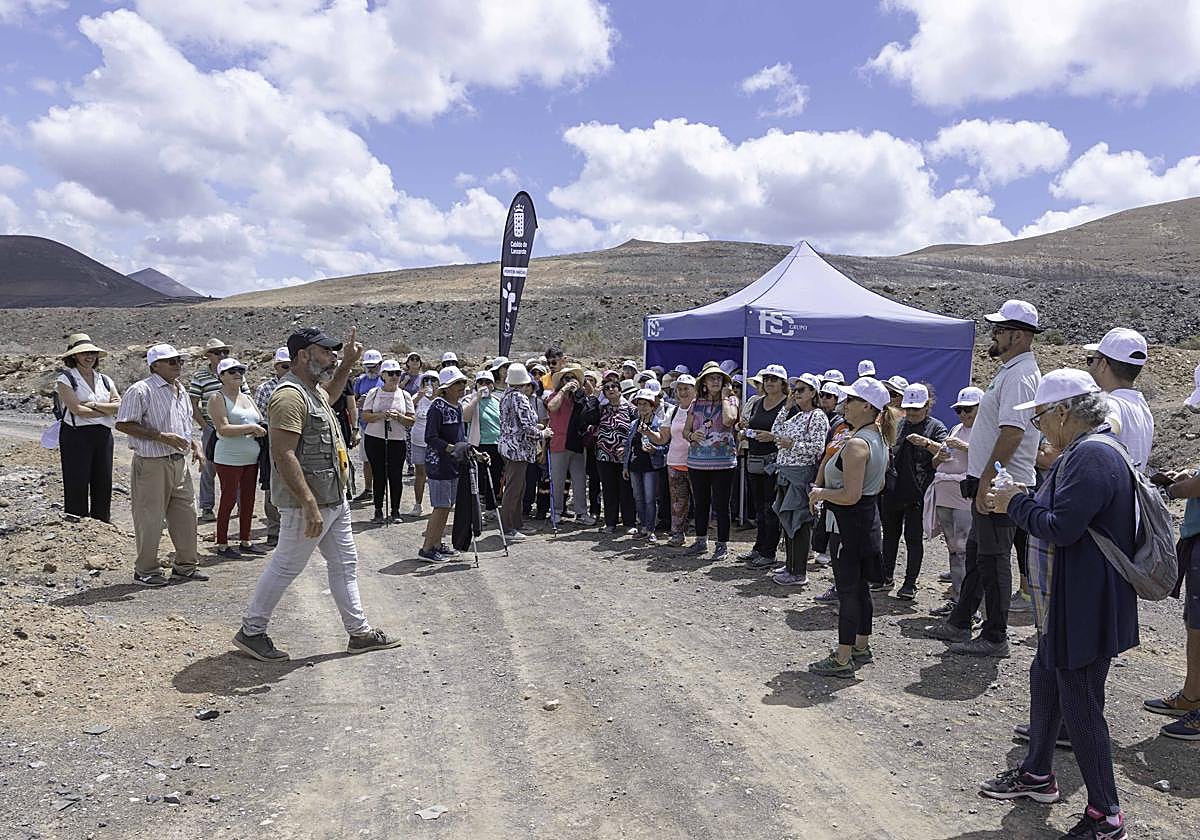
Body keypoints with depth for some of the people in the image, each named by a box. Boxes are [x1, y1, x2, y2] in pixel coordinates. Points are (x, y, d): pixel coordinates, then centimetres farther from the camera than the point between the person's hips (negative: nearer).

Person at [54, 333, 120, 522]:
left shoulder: (104, 380, 14)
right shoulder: (65, 379, -1)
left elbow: (120, 406, 1)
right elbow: (77, 409, -14)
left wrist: (94, 405, -12)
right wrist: (108, 410, -7)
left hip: (103, 436, 5)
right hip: (76, 437, -5)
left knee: (104, 484, 7)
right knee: (77, 485, -2)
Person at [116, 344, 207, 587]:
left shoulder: (181, 390, 15)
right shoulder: (141, 390, -11)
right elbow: (123, 424, -16)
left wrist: (194, 447, 12)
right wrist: (161, 437, -21)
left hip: (179, 462, 8)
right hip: (151, 464, -8)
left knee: (186, 514, 11)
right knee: (149, 519, 0)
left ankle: (185, 565, 24)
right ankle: (145, 571, 13)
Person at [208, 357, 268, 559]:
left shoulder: (247, 399, 16)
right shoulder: (217, 399, -6)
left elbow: (262, 423, 20)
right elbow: (224, 429, -18)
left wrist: (261, 429, -3)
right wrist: (250, 428, -20)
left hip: (251, 458, 7)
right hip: (229, 459, -7)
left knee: (248, 500, 11)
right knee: (228, 500, -2)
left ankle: (245, 541, 21)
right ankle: (222, 544, 8)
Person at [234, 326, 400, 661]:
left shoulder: (313, 389, 11)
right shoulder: (289, 395, -20)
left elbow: (329, 392, 40)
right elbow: (283, 455, -28)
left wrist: (348, 363, 27)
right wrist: (309, 504, -31)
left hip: (334, 499, 10)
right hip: (307, 502, -10)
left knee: (344, 564, 13)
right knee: (286, 566, 3)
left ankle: (359, 632, 22)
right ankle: (250, 631, 20)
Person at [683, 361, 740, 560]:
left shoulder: (730, 401, 1)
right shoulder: (696, 403, 10)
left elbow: (728, 420, -21)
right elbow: (685, 430, 13)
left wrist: (724, 397, -9)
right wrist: (692, 435, -9)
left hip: (723, 462, -4)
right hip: (697, 462, 4)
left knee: (721, 504, 0)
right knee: (700, 503, 13)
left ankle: (722, 544, 10)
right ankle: (701, 540, 27)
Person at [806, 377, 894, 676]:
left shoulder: (857, 443, -22)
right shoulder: (879, 438, 9)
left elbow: (850, 495, -27)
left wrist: (821, 493, -11)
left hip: (850, 522, -10)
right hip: (869, 519, 10)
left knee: (847, 589, -2)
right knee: (860, 586, 19)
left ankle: (842, 660, 6)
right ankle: (862, 647, 32)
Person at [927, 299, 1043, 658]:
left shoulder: (1020, 375, -17)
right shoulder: (1010, 371, 16)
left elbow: (1012, 432, -26)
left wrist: (987, 479, -26)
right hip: (992, 482, 11)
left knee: (993, 559, -2)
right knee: (976, 552, 17)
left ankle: (995, 638, 8)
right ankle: (959, 623, 29)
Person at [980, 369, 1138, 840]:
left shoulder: (1091, 456, -22)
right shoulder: (1081, 453, 11)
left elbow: (1061, 528, -27)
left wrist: (1017, 503, -13)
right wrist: (1020, 503, 5)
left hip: (1087, 610, -11)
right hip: (1066, 606, 11)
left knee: (1079, 705, -1)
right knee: (1044, 679, 22)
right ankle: (1037, 774, 39)